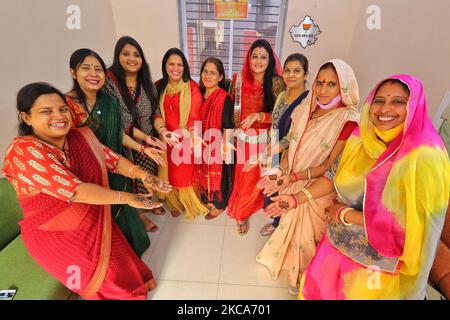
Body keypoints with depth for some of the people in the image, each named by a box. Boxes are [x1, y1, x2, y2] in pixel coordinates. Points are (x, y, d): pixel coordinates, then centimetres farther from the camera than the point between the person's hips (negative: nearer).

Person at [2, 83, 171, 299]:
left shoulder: (81, 136, -3)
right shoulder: (23, 152, -23)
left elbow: (112, 159, 0)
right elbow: (76, 190, -29)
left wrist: (143, 175, -18)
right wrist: (126, 198, -24)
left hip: (96, 223, 5)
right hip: (56, 235, -4)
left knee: (129, 273, -3)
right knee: (115, 285, -8)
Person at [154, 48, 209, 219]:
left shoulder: (192, 87, -7)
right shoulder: (158, 87, 2)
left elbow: (195, 116, -13)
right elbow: (155, 113, -5)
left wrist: (196, 138, -32)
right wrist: (162, 131, -25)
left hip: (186, 140, -3)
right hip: (167, 139, 3)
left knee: (186, 173, 8)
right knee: (170, 173, 15)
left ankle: (189, 203, 35)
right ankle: (175, 203, 39)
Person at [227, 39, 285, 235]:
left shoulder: (276, 82, -7)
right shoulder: (238, 79, -2)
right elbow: (230, 109, 5)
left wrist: (259, 116, -24)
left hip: (266, 139, 0)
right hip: (243, 138, 1)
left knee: (259, 177, 10)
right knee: (243, 177, 10)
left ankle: (241, 212, 36)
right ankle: (240, 214, 37)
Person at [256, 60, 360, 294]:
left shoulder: (348, 120, -18)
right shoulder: (306, 109, -2)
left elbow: (330, 165, -17)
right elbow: (291, 146, 1)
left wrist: (293, 177, -25)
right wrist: (282, 172, -16)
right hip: (292, 185, 5)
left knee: (307, 236, 16)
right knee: (289, 225, 24)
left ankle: (304, 275, 48)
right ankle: (288, 262, 56)